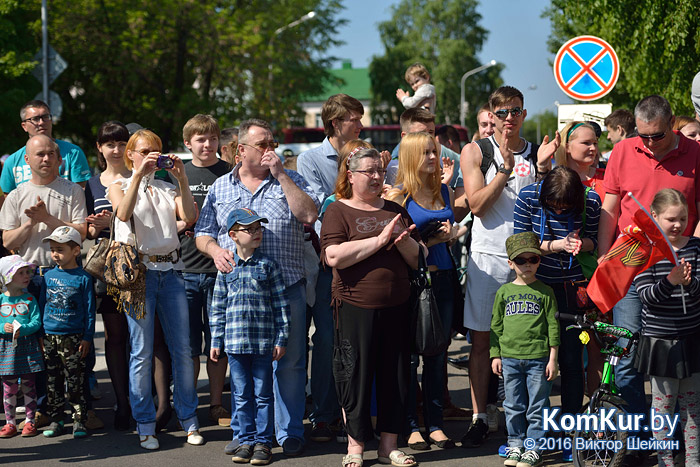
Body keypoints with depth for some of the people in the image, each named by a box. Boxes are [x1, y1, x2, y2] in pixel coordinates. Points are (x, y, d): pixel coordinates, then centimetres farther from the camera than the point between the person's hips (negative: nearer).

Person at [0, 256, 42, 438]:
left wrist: (22, 329, -20)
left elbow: (37, 322, -4)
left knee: (28, 385, 5)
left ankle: (29, 421, 14)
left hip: (28, 347, 0)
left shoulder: (30, 299, 2)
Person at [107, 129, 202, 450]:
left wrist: (181, 178, -8)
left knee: (182, 349, 3)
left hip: (171, 270, 3)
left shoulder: (167, 189, 17)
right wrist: (139, 174, -18)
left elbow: (190, 217, -2)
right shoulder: (119, 186, 8)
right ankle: (145, 424, 5)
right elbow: (124, 213, -15)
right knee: (142, 352, -3)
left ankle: (189, 419, 13)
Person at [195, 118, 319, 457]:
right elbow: (202, 233, 15)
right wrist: (215, 250, -8)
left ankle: (289, 433, 8)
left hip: (286, 288, -1)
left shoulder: (290, 181, 9)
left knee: (288, 363, 0)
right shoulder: (221, 187, 13)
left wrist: (280, 174, -8)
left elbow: (309, 215, -8)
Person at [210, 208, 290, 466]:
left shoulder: (268, 266, 1)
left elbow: (280, 305, 2)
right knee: (242, 395, 8)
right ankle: (246, 440, 17)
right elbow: (218, 307, 10)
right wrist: (216, 342, 7)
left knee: (263, 394, 4)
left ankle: (263, 442, 11)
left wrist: (281, 339, -3)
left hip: (263, 343, -1)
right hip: (235, 342, 2)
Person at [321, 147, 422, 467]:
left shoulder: (395, 211, 15)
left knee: (395, 375, 6)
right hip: (356, 306, -4)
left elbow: (417, 259, 13)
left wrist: (402, 239, -8)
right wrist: (379, 239, -17)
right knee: (355, 375, 0)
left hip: (396, 306, 4)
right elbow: (334, 257, -15)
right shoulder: (338, 211, 1)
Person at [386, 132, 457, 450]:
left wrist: (450, 234, 1)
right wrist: (428, 242, -15)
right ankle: (411, 427, 6)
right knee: (409, 355, -1)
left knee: (437, 354, 7)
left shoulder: (445, 193, 11)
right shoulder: (398, 196, -4)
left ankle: (435, 423, 14)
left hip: (442, 278, 5)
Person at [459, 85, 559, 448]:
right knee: (481, 340, 1)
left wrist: (542, 168, -10)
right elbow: (477, 204, -8)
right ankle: (480, 418, 7)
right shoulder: (476, 152, 2)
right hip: (488, 255, -2)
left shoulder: (536, 152, 9)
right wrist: (506, 168, -17)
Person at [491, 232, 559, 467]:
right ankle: (515, 445, 20)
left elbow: (553, 325, 1)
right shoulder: (504, 292, 7)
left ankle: (533, 448, 10)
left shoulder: (544, 291, 1)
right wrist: (495, 355, 8)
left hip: (538, 357, -2)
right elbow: (496, 325, 12)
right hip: (510, 358, 2)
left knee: (536, 407, 2)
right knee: (513, 406, 9)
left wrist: (553, 359, -2)